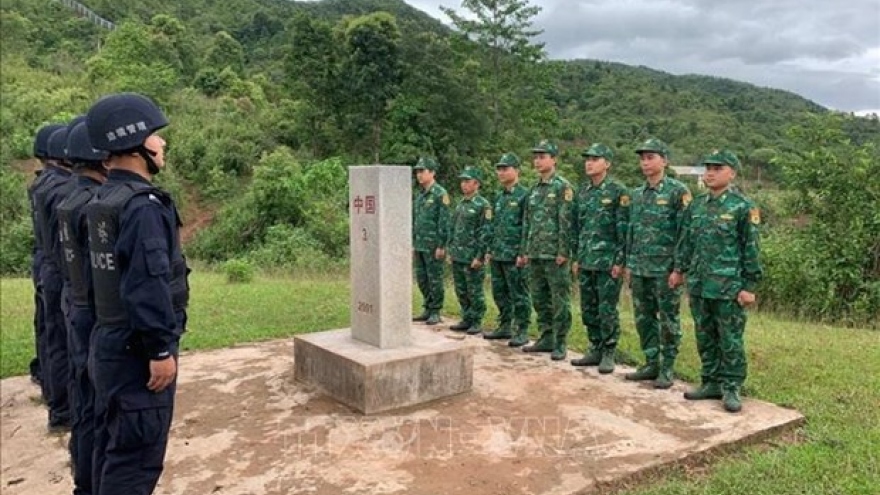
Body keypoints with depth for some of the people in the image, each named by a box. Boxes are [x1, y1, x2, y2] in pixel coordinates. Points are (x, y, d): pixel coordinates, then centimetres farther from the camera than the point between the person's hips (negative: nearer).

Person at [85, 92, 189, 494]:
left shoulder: (103, 200, 10)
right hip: (137, 351, -10)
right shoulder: (143, 205, -20)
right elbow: (147, 285, -25)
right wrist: (160, 349, -19)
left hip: (110, 344, 10)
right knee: (137, 454, 0)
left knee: (112, 443, 20)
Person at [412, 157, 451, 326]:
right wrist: (413, 244, 17)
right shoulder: (420, 195, 14)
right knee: (421, 278, 11)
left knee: (435, 278, -1)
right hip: (420, 245, 8)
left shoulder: (440, 194, -10)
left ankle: (436, 312, 8)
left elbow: (444, 221, -14)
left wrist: (441, 246, -17)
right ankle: (428, 309, 22)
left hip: (433, 245, -8)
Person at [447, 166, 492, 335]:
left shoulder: (483, 205, -10)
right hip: (457, 257, 8)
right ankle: (466, 320, 22)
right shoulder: (460, 204, 14)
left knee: (475, 292, 0)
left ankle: (477, 322, 10)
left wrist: (479, 256, -18)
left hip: (472, 257, -8)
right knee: (461, 291, 12)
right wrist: (450, 250, 14)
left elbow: (485, 233, -15)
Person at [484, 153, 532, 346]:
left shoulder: (524, 195, -9)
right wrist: (490, 250, 16)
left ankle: (522, 332, 5)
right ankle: (505, 326, 25)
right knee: (500, 293, 14)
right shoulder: (500, 197, 16)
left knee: (519, 295, -2)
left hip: (514, 255, -8)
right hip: (497, 255, 8)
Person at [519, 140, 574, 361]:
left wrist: (564, 252, -18)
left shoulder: (563, 187, -7)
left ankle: (560, 343, 4)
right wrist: (525, 251, 14)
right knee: (539, 298, 12)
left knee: (560, 299, -2)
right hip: (535, 253, 8)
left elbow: (566, 222, -13)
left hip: (555, 254, -8)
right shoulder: (534, 189, 16)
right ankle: (546, 338, 22)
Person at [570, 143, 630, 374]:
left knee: (607, 310, -1)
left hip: (608, 262, -6)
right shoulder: (582, 192, 12)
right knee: (588, 309, 11)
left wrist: (620, 261, -14)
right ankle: (595, 350, 22)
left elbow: (624, 229, -10)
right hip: (586, 261, 6)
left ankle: (608, 354, 10)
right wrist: (576, 257, 13)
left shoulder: (618, 191, -7)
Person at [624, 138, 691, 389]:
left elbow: (685, 231, -11)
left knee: (668, 320, 3)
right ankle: (651, 364, 22)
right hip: (639, 268, 6)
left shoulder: (678, 191, -7)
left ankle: (667, 368, 12)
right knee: (643, 318, 11)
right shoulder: (637, 193, 12)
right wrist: (629, 263, 12)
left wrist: (678, 267, -15)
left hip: (665, 268, -6)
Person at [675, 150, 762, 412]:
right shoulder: (697, 205, 10)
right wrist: (680, 268, 13)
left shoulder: (743, 207, -7)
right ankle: (711, 383, 24)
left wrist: (749, 286, -11)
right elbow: (687, 240, 18)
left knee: (730, 340, 2)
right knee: (705, 338, 13)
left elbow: (751, 249, -8)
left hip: (729, 287, -6)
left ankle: (731, 388, 13)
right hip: (699, 285, 6)